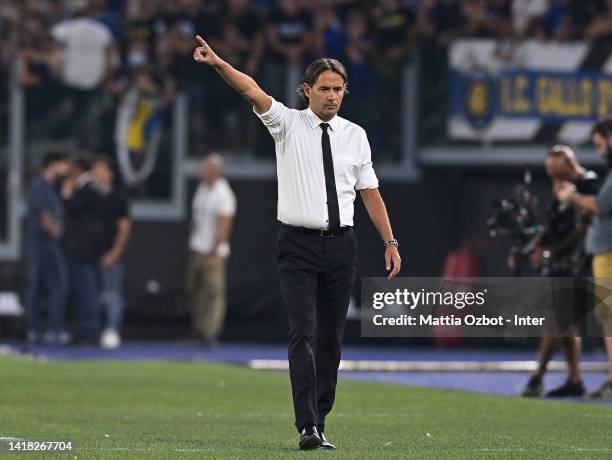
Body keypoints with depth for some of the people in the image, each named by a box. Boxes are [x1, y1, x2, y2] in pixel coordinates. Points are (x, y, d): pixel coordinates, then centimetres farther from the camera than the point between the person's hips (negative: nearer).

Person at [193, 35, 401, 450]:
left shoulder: (355, 135, 9)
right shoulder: (288, 124, -1)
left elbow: (370, 192, 11)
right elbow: (253, 92, -17)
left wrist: (390, 242, 6)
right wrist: (218, 64, -34)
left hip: (341, 245, 3)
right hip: (299, 244, -3)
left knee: (332, 338, 7)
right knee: (304, 334, -12)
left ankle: (320, 421, 16)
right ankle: (308, 427, -18)